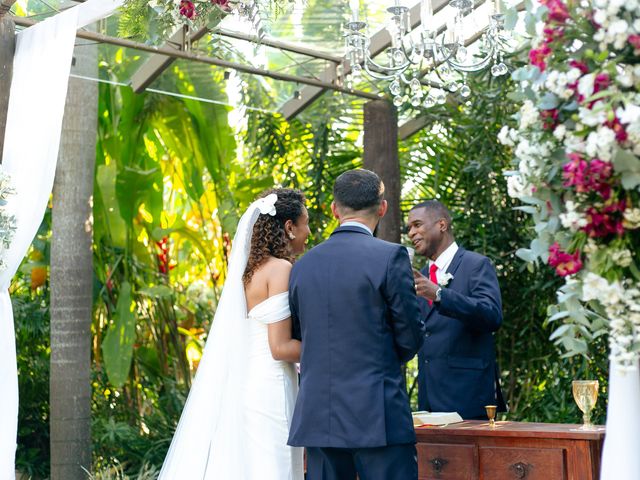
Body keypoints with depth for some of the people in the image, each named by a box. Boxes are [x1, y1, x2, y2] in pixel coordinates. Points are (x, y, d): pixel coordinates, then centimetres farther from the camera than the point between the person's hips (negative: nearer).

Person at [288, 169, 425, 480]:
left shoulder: (303, 264, 8)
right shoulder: (390, 256, -7)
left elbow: (300, 337, 13)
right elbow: (410, 337, -3)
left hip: (317, 417, 5)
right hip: (378, 417, -5)